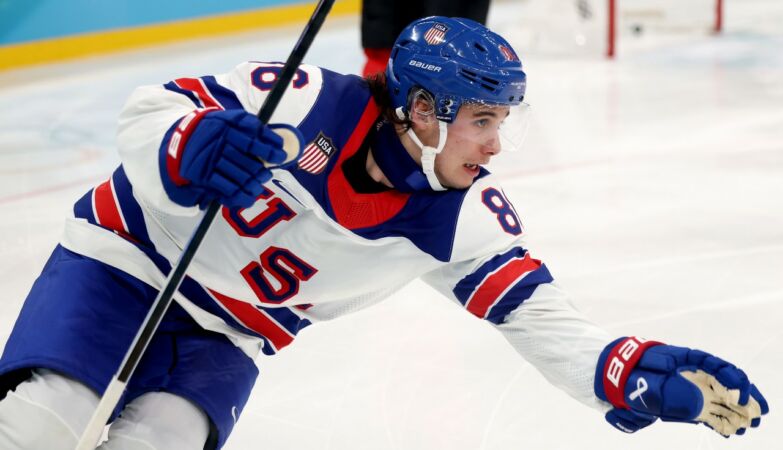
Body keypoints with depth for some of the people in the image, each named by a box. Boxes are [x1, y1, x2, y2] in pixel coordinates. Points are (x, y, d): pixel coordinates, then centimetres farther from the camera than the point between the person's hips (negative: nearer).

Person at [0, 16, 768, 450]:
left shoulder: (463, 221, -13)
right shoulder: (306, 104, -25)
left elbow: (543, 321, -17)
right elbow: (147, 112, -20)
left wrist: (636, 374, -34)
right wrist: (188, 152, -43)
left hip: (223, 341, 4)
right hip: (131, 254, -4)